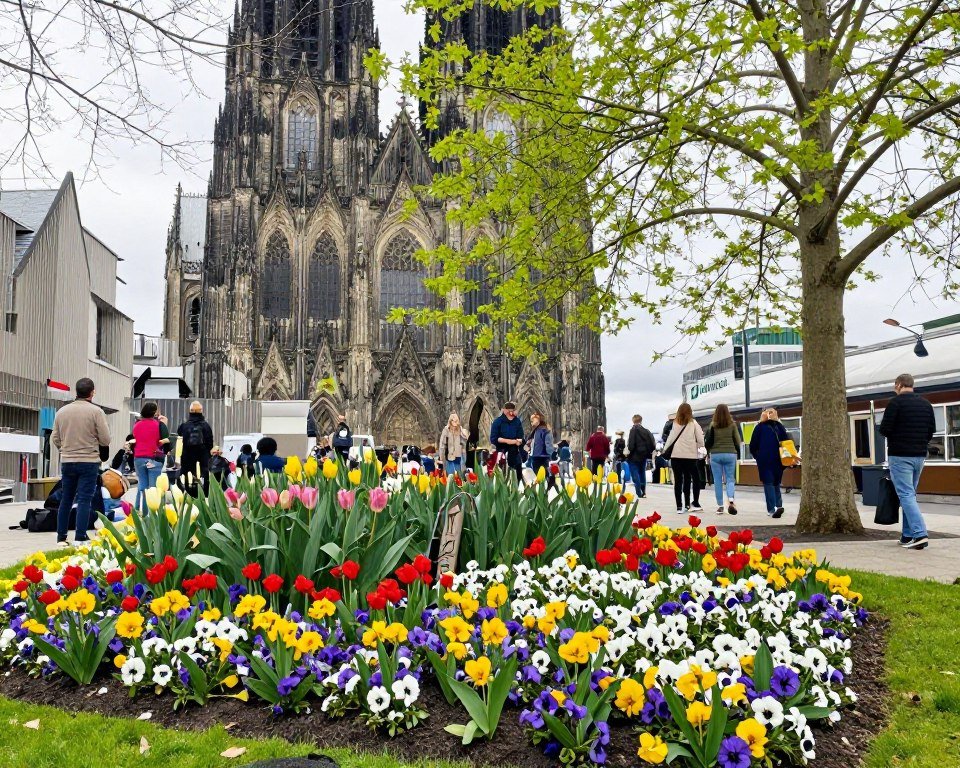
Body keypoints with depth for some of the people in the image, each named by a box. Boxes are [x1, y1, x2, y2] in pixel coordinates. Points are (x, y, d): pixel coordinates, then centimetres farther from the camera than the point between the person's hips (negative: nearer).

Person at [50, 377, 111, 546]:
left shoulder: (62, 411, 2)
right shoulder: (96, 411, -10)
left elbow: (55, 438, 7)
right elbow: (105, 439, -9)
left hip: (67, 461, 4)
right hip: (89, 461, -4)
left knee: (66, 499, 14)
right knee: (84, 500, 0)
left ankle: (61, 537, 19)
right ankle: (80, 537, -1)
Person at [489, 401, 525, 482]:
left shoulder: (517, 422, 6)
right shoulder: (498, 421, -3)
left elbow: (521, 438, 8)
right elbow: (493, 439, -7)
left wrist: (519, 441, -15)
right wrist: (506, 440, -17)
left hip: (514, 452, 3)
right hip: (501, 452, -3)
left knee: (518, 475, 1)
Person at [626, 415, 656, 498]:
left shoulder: (633, 430, -12)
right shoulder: (647, 431, 7)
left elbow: (631, 444, -18)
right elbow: (653, 444, 5)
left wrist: (629, 451, -5)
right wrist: (649, 452, 12)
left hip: (634, 456, -6)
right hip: (644, 456, 6)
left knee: (635, 474, -2)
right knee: (642, 473, 17)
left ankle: (639, 492, -8)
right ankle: (643, 492, 19)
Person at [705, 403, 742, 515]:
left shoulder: (713, 425, -3)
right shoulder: (732, 424, -1)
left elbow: (708, 441, -2)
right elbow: (738, 440, 3)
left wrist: (709, 449, 16)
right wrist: (737, 452, 17)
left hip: (715, 455, -1)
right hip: (730, 454, 1)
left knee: (718, 481, 6)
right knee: (730, 478, 8)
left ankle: (720, 506, 6)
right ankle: (730, 499, -16)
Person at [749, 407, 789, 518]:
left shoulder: (759, 427, 3)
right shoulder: (780, 426, 9)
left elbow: (753, 445, 1)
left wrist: (756, 456, 14)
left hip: (764, 460, -2)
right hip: (778, 460, 2)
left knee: (768, 483, -5)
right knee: (776, 483, 15)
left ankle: (772, 508, -17)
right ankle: (778, 505, 7)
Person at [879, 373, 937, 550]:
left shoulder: (896, 402, -10)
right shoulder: (926, 404, 10)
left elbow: (884, 429, -13)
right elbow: (932, 430, 13)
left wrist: (893, 435, 9)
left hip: (900, 455, -7)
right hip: (920, 455, 7)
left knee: (906, 495, -7)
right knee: (910, 494, 15)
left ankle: (920, 534, -17)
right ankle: (907, 536, 17)